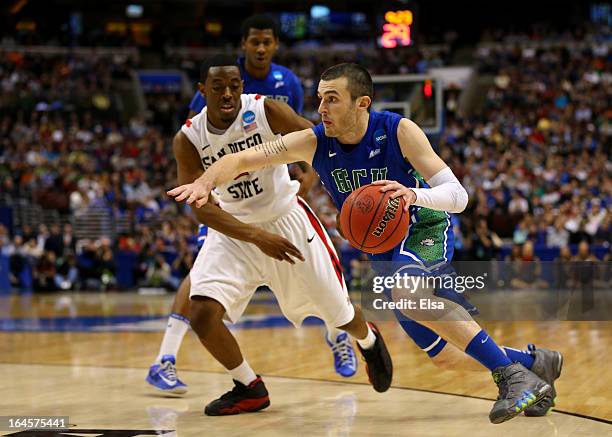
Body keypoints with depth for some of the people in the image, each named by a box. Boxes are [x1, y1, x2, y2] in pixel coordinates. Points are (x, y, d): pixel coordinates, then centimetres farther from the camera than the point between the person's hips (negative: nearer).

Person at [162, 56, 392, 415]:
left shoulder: (266, 111, -19)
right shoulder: (188, 140, -16)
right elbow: (203, 208, -21)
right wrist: (257, 237, -35)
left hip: (287, 220, -1)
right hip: (234, 230, 1)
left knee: (338, 311, 8)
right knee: (202, 313, -18)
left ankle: (369, 342, 47)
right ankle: (249, 389, 6)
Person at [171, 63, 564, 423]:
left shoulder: (398, 131, -23)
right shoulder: (315, 142, -13)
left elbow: (458, 196, -27)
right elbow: (240, 159, -12)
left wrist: (415, 195, -48)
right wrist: (205, 182, -33)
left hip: (426, 230, -6)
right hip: (384, 250, 6)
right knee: (444, 356, 9)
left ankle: (511, 374, -35)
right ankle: (534, 362, 34)